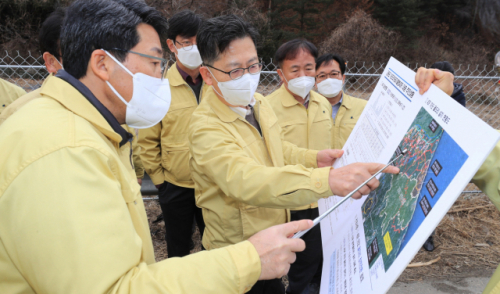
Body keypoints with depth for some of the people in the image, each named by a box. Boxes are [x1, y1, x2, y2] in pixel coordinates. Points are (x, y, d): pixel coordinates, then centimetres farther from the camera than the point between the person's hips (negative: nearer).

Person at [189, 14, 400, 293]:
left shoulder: (259, 103, -2)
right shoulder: (206, 127, -29)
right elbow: (247, 181, -45)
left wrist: (313, 158, -2)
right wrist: (328, 179, -56)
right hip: (239, 253, -7)